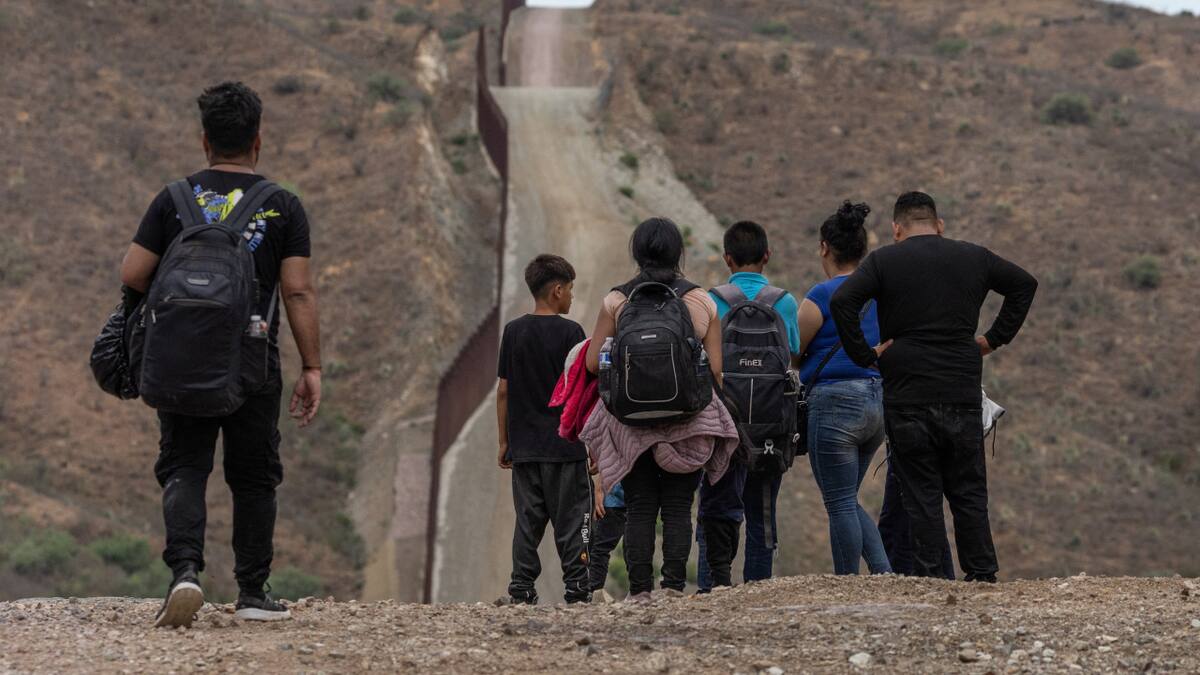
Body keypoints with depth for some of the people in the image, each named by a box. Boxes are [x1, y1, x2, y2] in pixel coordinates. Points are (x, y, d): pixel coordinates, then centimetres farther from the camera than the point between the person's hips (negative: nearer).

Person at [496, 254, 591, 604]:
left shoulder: (513, 331, 5)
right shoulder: (570, 332, -7)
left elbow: (503, 390, 7)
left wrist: (504, 441, 14)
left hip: (524, 445, 4)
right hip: (565, 445, -4)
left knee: (527, 520, 8)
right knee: (570, 520, 2)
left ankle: (522, 589, 4)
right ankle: (576, 587, 1)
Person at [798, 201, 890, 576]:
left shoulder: (821, 297, -11)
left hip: (835, 404, -7)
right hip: (878, 401, 7)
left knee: (841, 504, 0)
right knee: (848, 501, 17)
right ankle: (884, 572, 3)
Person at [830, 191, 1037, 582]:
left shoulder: (884, 261, -1)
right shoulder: (974, 258, 10)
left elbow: (842, 301, -14)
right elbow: (1025, 284, 21)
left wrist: (863, 355, -6)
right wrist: (995, 339, 19)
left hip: (908, 399, -3)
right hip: (964, 395, 3)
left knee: (921, 494, 1)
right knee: (969, 491, 10)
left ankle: (928, 576, -1)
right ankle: (982, 575, 9)